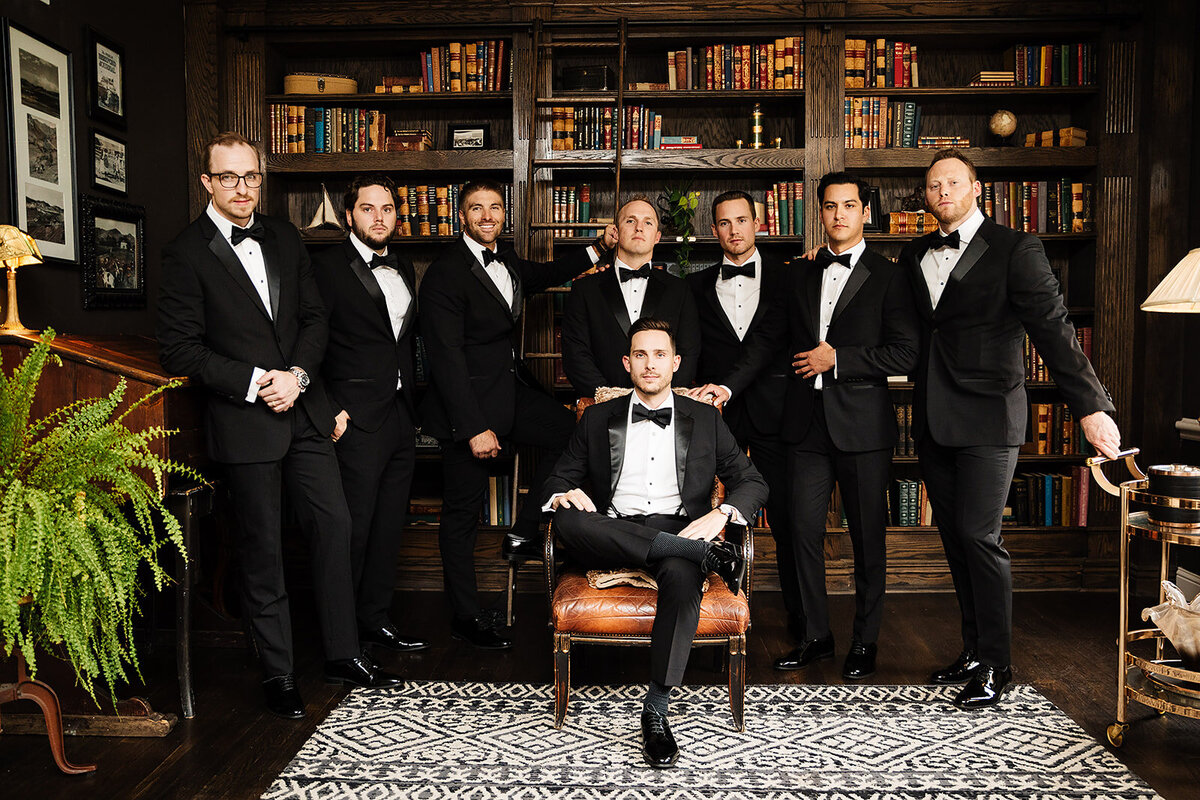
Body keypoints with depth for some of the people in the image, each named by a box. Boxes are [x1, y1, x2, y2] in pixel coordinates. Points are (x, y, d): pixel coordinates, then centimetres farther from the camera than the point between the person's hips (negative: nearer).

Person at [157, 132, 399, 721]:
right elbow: (180, 348, -9)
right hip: (243, 421, -5)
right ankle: (278, 673, 19)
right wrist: (254, 384, -16)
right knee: (262, 550, 4)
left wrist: (298, 375, -8)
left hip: (303, 409, 5)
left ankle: (342, 654, 22)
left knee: (334, 525, 7)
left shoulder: (283, 237, 10)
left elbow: (314, 317, 9)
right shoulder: (187, 253, -5)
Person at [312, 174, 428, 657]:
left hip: (401, 417, 7)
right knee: (353, 529, -2)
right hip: (357, 418, -7)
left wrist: (411, 398, 13)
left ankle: (376, 619, 25)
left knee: (389, 524, 13)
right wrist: (331, 410, -15)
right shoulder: (329, 268, -6)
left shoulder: (404, 270, 15)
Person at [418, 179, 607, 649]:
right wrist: (474, 428, -24)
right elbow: (447, 358, -21)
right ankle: (466, 617, 15)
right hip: (468, 402, -8)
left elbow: (545, 276, 33)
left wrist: (593, 251, 22)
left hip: (511, 389, 8)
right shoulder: (445, 274, -16)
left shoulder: (507, 262, 9)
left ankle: (524, 534, 9)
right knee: (463, 509, 2)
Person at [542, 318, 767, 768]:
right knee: (567, 520, -34)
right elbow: (558, 480, 15)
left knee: (682, 577, -38)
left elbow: (752, 482, 11)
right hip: (613, 535, 1)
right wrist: (564, 493, -11)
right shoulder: (598, 419, 18)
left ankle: (656, 710, -27)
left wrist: (720, 515, -11)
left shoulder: (705, 419, 17)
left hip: (679, 529, -1)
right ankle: (706, 554, -29)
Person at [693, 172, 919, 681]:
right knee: (805, 530, 5)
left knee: (867, 536, 6)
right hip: (807, 423, 4)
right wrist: (729, 386, 2)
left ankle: (865, 641, 20)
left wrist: (837, 358, -11)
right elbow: (769, 339, 13)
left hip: (862, 423, -3)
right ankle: (816, 635, 20)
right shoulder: (802, 276, 14)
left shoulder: (887, 277, 0)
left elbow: (904, 354, -7)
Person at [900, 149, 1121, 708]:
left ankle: (995, 666, 5)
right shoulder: (914, 256, 12)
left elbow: (1053, 330, -10)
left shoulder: (1014, 250, -4)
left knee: (979, 537, -8)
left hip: (987, 418, -5)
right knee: (955, 538, 11)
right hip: (933, 420, 5)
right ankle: (974, 650, 24)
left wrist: (1091, 407, -17)